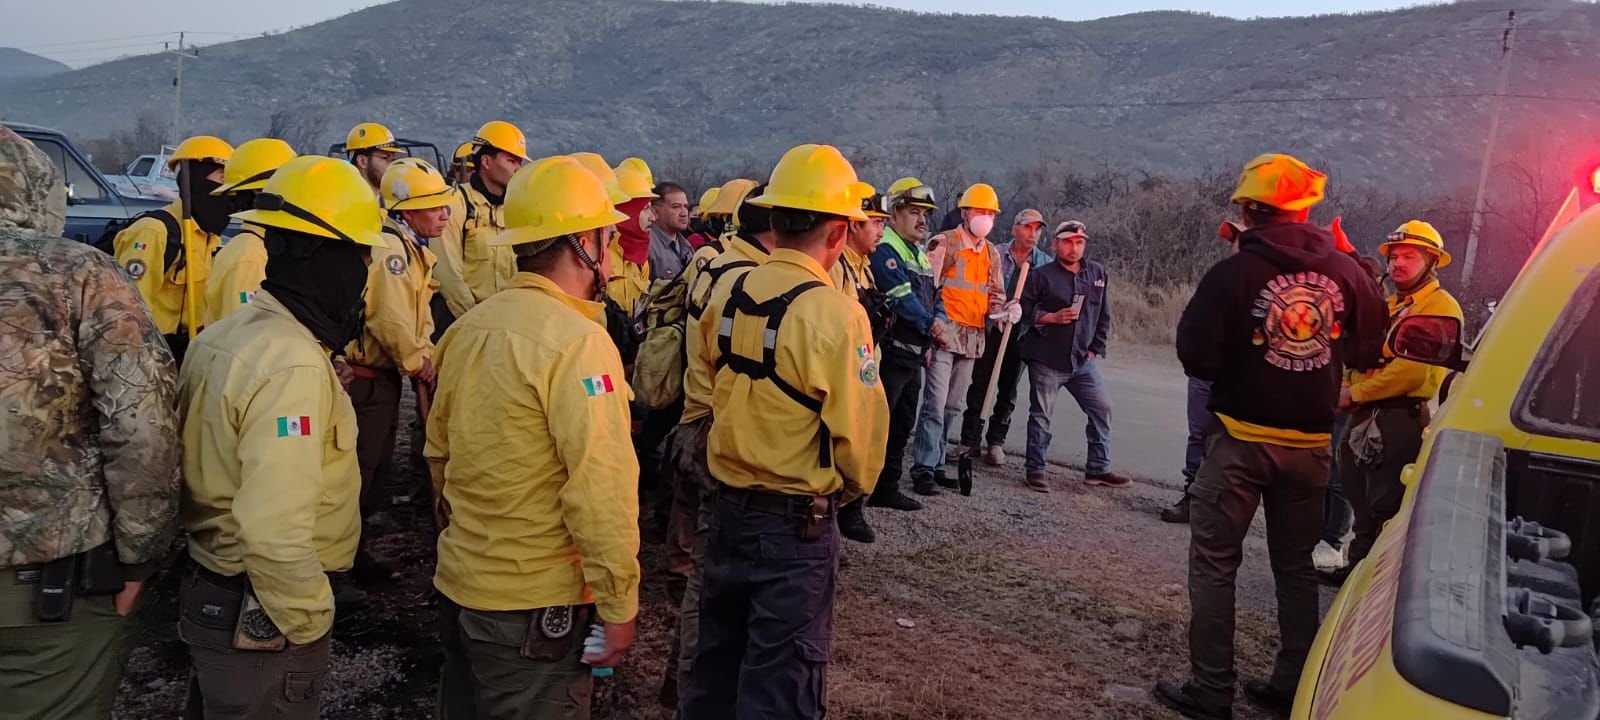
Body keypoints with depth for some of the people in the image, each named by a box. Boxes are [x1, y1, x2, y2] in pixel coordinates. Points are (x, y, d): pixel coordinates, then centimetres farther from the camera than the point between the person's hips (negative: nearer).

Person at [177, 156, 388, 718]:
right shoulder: (294, 365, -26)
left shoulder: (226, 333, 4)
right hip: (261, 619, -9)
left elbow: (215, 461, 10)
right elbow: (275, 531, -33)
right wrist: (308, 622, -20)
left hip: (207, 589, 9)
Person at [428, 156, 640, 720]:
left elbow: (439, 453, 13)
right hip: (535, 604, -7)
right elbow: (601, 492, -24)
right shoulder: (577, 341, -20)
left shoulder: (468, 327, 3)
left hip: (458, 584, 8)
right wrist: (618, 605, -15)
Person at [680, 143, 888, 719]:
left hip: (729, 505, 6)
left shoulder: (727, 298, 0)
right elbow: (860, 428, -15)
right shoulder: (834, 313, -19)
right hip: (799, 521, -6)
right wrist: (853, 487, 5)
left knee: (718, 653, 22)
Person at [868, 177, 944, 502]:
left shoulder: (920, 255, 20)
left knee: (902, 426, 15)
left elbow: (934, 295, 20)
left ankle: (887, 487, 25)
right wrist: (929, 327, -9)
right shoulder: (884, 248, -11)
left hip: (914, 354, 10)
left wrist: (939, 319, -2)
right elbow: (901, 296, -19)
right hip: (891, 351, -10)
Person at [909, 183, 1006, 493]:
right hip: (945, 333, -7)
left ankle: (935, 464, 21)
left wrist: (1003, 310, 1)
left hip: (973, 338, 7)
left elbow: (996, 294, 23)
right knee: (935, 404, -10)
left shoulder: (992, 254, 15)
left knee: (954, 406, 12)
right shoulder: (944, 244, -6)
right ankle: (923, 468, -3)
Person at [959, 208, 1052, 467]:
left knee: (1008, 390, 9)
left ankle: (996, 441, 20)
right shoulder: (995, 253, -2)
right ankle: (970, 439, 11)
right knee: (980, 385, 2)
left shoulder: (1046, 264, 4)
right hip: (991, 328, -2)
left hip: (1022, 333, 2)